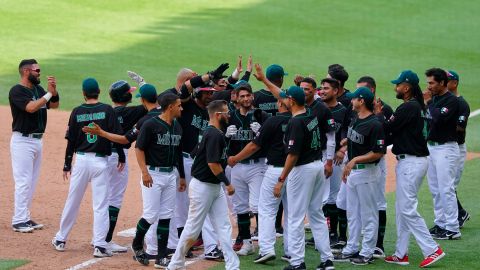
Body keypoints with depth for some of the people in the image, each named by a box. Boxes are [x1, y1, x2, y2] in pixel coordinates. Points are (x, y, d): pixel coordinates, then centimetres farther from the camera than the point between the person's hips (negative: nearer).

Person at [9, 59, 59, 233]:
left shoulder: (38, 89, 12)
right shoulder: (17, 91, -13)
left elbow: (54, 105, 9)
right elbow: (31, 107, -26)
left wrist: (54, 91, -8)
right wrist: (49, 93, -21)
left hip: (37, 140, 8)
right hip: (22, 141, -8)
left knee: (32, 181, 11)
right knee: (23, 181, -9)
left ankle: (25, 217, 16)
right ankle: (18, 221, -7)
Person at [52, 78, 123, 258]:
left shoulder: (77, 112, 1)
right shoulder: (107, 110, -5)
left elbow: (71, 141, 3)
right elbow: (117, 135, -8)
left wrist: (67, 164, 11)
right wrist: (121, 157, 3)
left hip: (80, 160, 2)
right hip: (101, 162, -2)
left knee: (72, 201, 13)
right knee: (100, 205, -1)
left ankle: (61, 239, 22)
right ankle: (99, 245, -6)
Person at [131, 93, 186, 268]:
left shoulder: (177, 127, 11)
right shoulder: (151, 125, -11)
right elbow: (139, 148, -10)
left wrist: (182, 176, 19)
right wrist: (144, 172, -19)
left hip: (171, 174, 7)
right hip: (153, 173, -7)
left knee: (166, 216, 4)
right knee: (151, 215, -9)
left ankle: (161, 258, 7)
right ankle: (137, 245, 17)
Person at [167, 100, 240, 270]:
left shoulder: (214, 133, 12)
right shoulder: (214, 135, -19)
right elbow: (213, 163, -24)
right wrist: (227, 183, -18)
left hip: (215, 186, 10)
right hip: (203, 186, -10)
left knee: (224, 227, 4)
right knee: (193, 227, 1)